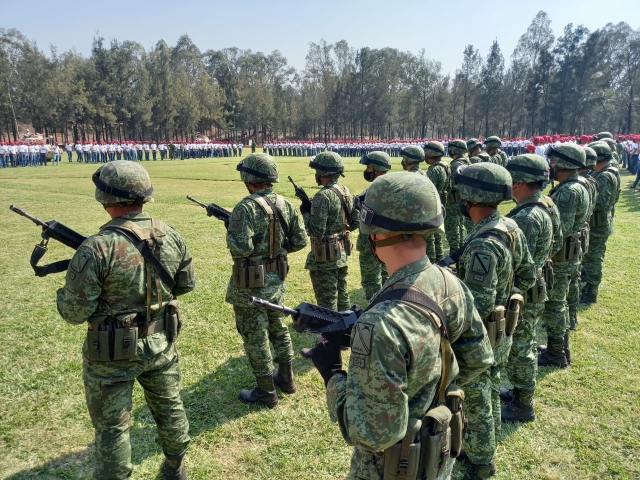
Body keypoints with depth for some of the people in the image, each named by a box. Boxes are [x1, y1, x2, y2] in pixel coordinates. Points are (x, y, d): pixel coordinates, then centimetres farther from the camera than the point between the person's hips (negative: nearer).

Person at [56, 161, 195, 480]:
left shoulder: (97, 248, -25)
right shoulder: (171, 236, -8)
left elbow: (74, 313, -17)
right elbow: (187, 284, 5)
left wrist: (66, 291, 3)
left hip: (113, 353, -5)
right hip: (161, 344, 5)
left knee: (112, 426, 14)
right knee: (169, 406, 24)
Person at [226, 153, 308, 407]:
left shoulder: (246, 208, -21)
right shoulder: (285, 204, -1)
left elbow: (240, 249, -27)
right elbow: (300, 240, 3)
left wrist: (231, 232, -7)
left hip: (251, 284, -7)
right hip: (277, 280, 7)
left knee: (255, 338, 7)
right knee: (279, 329, 23)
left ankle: (266, 392, 20)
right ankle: (286, 378, 37)